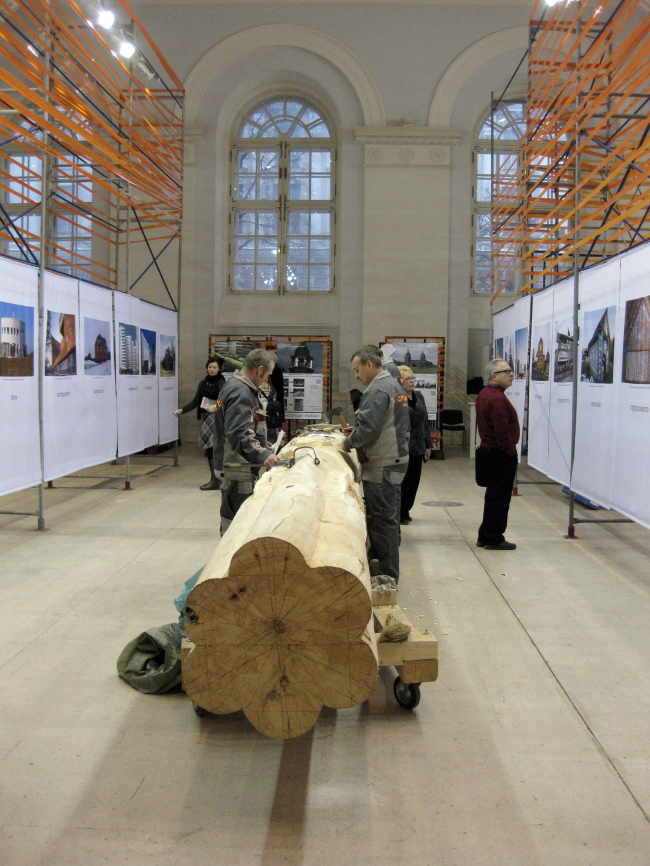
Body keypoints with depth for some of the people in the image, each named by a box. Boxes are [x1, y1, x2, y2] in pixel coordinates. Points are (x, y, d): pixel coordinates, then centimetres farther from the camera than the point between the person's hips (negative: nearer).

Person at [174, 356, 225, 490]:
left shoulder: (221, 383, -5)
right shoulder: (203, 383, 13)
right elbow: (195, 401, 16)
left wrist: (215, 407, -34)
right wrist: (182, 410, 6)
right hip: (204, 417, 6)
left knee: (214, 447, -10)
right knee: (208, 448, 7)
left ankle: (215, 481, -7)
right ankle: (214, 479, 15)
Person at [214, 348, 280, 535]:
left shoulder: (239, 387, 16)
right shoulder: (240, 392, -18)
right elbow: (238, 433, -27)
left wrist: (260, 444, 28)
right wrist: (263, 455, -31)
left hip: (240, 466, 11)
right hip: (237, 467, -11)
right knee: (235, 518, -5)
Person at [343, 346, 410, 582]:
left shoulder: (377, 391, -17)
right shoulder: (394, 385, 17)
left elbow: (369, 429, -24)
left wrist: (349, 442, -8)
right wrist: (356, 430, 16)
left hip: (382, 466, -11)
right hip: (396, 459, 11)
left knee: (382, 520, -3)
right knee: (387, 516, 16)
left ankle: (387, 576, 4)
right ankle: (376, 560, 28)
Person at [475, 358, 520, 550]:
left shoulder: (484, 394, 12)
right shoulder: (498, 399, -21)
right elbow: (502, 432, -26)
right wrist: (512, 452, -12)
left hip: (487, 450, 10)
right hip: (501, 455, -10)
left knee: (493, 495, 18)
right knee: (500, 497, -1)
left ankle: (485, 536, 25)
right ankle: (494, 539, 7)